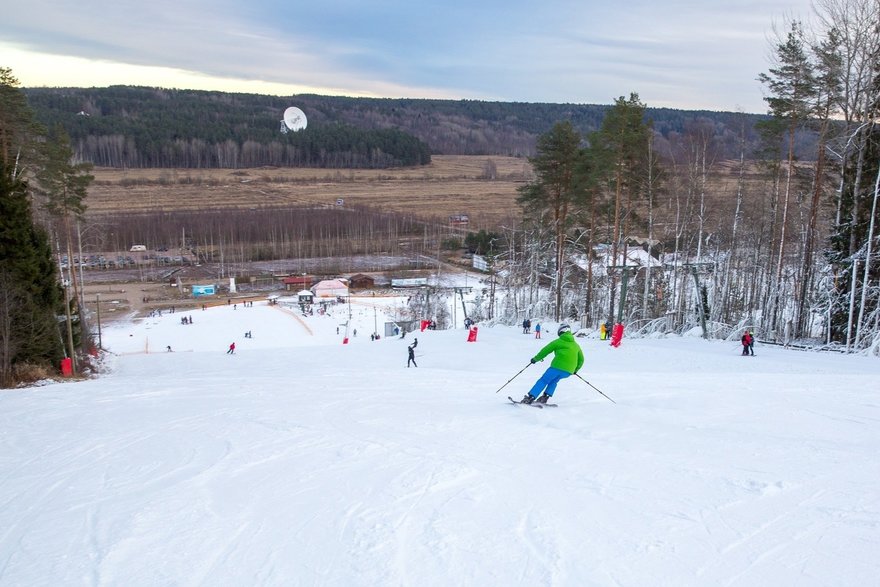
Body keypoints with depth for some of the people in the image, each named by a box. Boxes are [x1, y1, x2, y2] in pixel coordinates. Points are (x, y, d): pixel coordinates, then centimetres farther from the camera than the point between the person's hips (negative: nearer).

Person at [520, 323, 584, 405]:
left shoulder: (558, 342, 8)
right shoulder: (576, 345, 21)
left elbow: (545, 351, 10)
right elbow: (581, 360, 23)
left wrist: (535, 359, 23)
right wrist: (576, 369, 39)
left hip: (558, 366, -4)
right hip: (569, 371, 5)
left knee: (543, 380, 6)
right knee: (554, 381, 26)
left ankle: (530, 397, -4)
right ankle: (545, 397, 10)